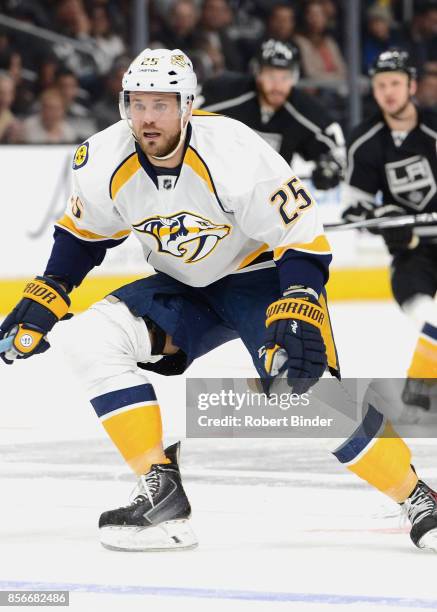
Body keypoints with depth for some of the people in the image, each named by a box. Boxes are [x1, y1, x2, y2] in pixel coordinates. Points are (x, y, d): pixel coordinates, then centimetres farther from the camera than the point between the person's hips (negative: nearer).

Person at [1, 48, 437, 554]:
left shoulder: (237, 156, -31)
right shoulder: (105, 164, -16)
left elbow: (302, 237, -25)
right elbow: (84, 231, 6)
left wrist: (298, 319, -35)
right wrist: (44, 300, -1)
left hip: (260, 276, -5)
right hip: (181, 290, 5)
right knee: (88, 340, -17)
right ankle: (161, 493, -14)